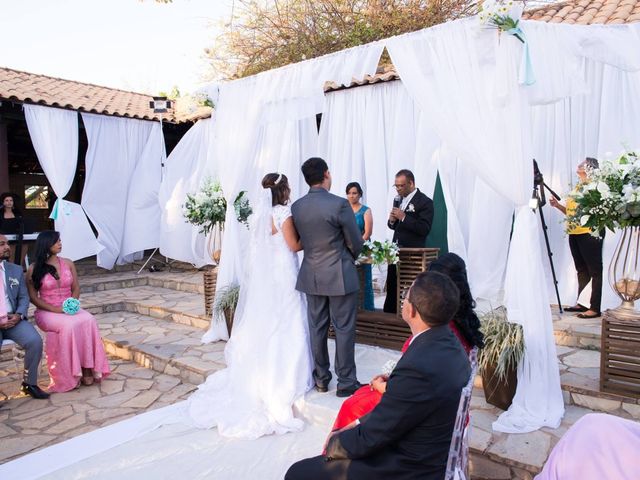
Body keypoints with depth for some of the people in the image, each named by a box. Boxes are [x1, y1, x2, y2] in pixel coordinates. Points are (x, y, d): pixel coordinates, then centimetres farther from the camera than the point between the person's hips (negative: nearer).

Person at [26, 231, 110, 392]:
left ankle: (87, 368, -27)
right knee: (69, 325, -35)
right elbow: (33, 297, -3)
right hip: (47, 312, -3)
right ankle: (72, 373, -25)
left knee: (89, 321, -28)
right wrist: (55, 309, -15)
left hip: (69, 308, 3)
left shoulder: (68, 263, 10)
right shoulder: (34, 269, -1)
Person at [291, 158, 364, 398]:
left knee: (317, 328, 14)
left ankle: (321, 378, 27)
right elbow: (356, 243, -8)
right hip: (340, 276, -5)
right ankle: (346, 382, 16)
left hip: (311, 275, 5)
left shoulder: (296, 207, -1)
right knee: (344, 329, 6)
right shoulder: (339, 204, -16)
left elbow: (300, 240, 8)